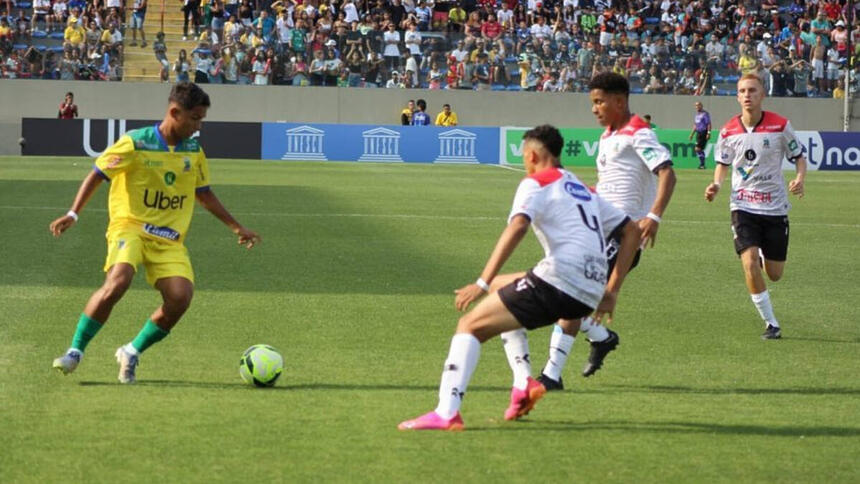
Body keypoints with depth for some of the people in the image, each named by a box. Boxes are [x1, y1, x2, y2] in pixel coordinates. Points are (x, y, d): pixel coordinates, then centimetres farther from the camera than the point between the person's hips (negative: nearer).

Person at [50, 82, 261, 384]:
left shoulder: (193, 151, 9)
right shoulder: (135, 143, -7)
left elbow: (204, 194, 23)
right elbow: (97, 175, -4)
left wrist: (236, 227, 23)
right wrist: (73, 214, -14)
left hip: (169, 239, 5)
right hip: (130, 226, -5)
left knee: (180, 297, -18)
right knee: (118, 281, -31)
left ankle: (132, 353, 4)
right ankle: (75, 352, -16)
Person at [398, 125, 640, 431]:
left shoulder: (536, 183, 3)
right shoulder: (585, 191, 26)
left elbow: (517, 227, -16)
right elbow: (632, 231, 27)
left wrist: (482, 284, -20)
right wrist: (611, 292, 23)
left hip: (559, 280, -8)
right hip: (589, 298, 8)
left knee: (470, 325, -2)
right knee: (500, 288, 30)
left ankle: (446, 413, -20)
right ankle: (523, 384, 17)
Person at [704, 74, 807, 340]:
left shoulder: (780, 126, -7)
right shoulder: (728, 131, -3)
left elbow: (799, 156, 4)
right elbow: (723, 163, 13)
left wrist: (800, 178, -17)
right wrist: (716, 184, -8)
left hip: (775, 206, 0)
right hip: (743, 206, 0)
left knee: (774, 274, 6)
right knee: (749, 263, -19)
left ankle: (764, 257, 45)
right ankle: (771, 323, -5)